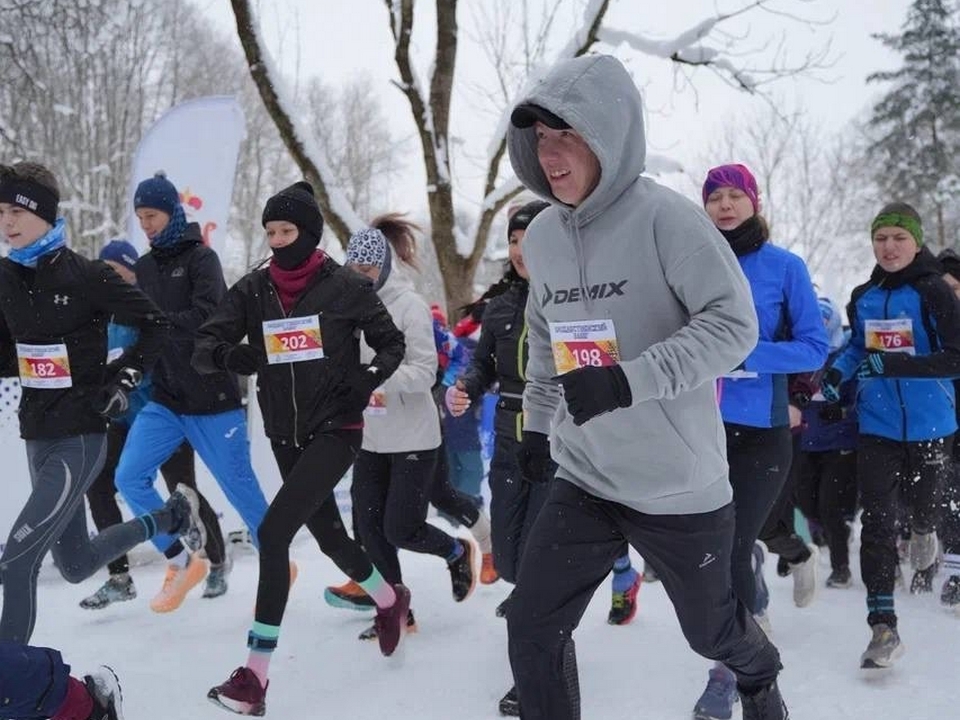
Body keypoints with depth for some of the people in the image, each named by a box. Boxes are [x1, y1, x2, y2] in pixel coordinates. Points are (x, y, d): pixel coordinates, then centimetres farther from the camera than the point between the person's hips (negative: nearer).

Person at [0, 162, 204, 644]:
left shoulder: (86, 276, -13)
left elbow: (155, 326, -5)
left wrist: (125, 378, -12)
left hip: (80, 437, -7)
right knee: (75, 565, 20)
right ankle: (173, 515, 40)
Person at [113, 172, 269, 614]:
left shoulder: (201, 258, -8)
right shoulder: (145, 268, 10)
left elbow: (204, 318, -23)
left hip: (213, 399, -6)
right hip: (165, 400, 6)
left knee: (239, 486, 3)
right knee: (130, 477, -7)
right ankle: (181, 562, 9)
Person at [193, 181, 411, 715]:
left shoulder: (345, 286, -8)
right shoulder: (253, 289, 1)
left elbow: (392, 344, 3)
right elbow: (205, 346, -4)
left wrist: (367, 379, -16)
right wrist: (229, 355, -27)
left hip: (335, 431, -5)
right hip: (285, 434, 5)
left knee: (274, 531, -17)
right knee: (327, 533, 18)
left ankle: (256, 675, -12)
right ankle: (391, 600, 47)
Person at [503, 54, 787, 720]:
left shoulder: (664, 217, -18)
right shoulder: (542, 235, 2)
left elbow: (734, 324, -22)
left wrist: (628, 380, -31)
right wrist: (537, 421, 20)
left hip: (678, 482, -4)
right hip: (585, 481, 5)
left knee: (710, 628, 18)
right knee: (533, 628, -5)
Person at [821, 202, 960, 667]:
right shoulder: (863, 297, 6)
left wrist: (894, 365, -25)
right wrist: (837, 373, 3)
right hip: (877, 426, 3)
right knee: (878, 521, -5)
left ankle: (923, 529, 55)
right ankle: (883, 626, 0)